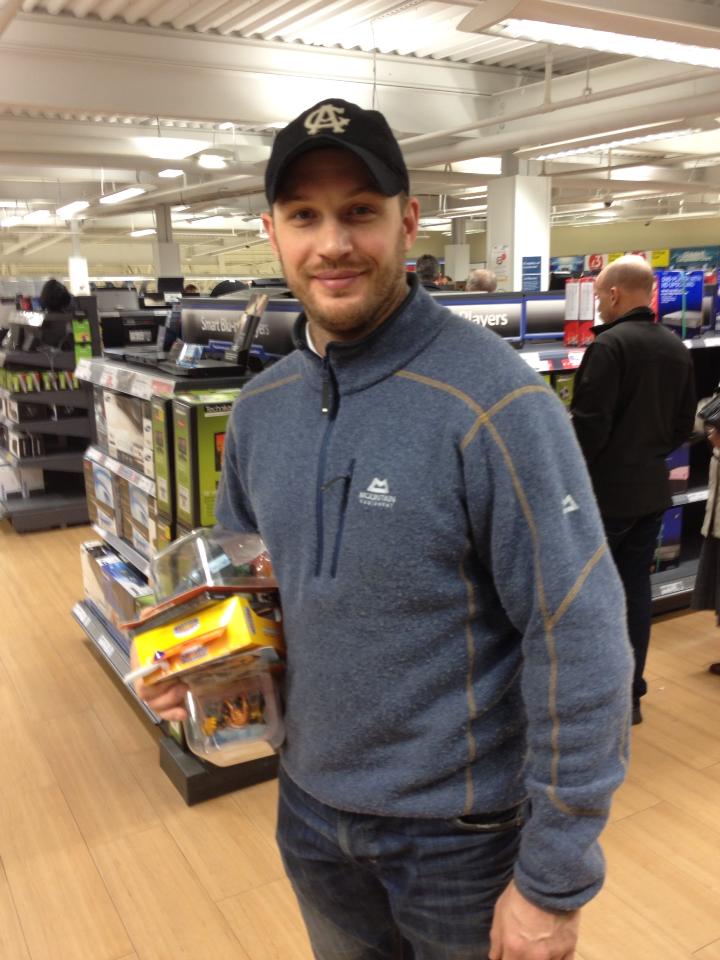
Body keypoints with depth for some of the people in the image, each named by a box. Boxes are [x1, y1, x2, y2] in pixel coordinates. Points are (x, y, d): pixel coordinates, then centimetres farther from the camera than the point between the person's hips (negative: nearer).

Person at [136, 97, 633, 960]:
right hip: (310, 807, 6)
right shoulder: (260, 406, -2)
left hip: (464, 829, -5)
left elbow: (579, 639, -21)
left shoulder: (491, 400, -22)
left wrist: (554, 883, -16)